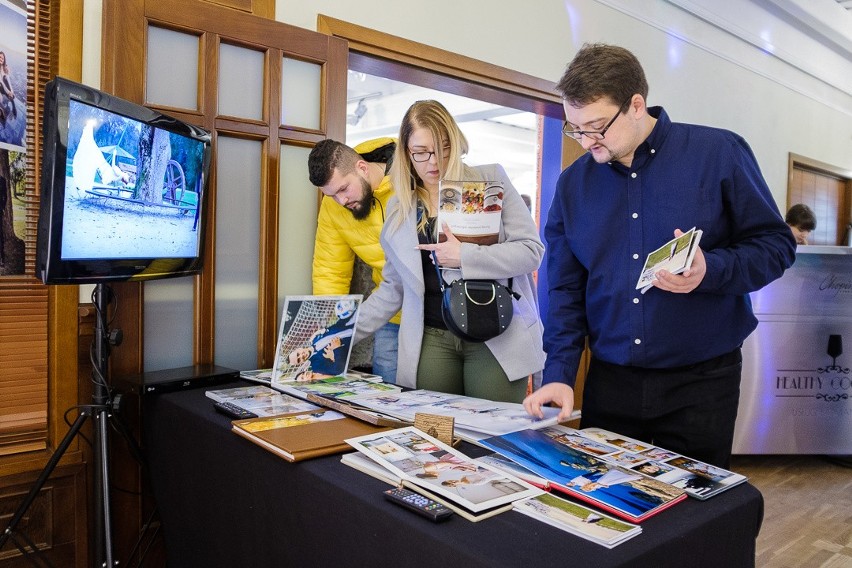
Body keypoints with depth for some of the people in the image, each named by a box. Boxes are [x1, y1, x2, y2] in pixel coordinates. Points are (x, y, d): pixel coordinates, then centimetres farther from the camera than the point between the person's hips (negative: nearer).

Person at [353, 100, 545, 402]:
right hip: (432, 341, 3)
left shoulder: (491, 179, 2)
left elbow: (532, 250, -6)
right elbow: (392, 288, 15)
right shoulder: (399, 207, 10)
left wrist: (463, 257, -17)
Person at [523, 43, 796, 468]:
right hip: (609, 381, 3)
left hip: (701, 381, -2)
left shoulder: (719, 153, -6)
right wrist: (559, 374, -6)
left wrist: (710, 270, -22)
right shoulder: (573, 182, 3)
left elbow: (775, 244, -2)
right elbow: (565, 289, 4)